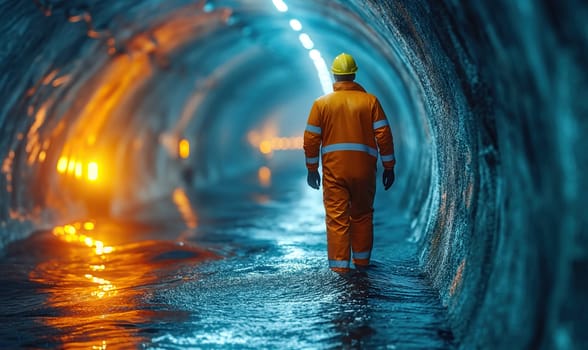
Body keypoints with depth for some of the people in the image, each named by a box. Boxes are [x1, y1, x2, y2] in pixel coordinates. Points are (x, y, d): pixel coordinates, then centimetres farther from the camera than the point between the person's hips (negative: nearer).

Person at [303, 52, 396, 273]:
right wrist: (389, 167, 5)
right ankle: (362, 262, 26)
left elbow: (311, 139, 1)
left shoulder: (321, 103, 1)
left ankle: (339, 266, -4)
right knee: (362, 216, 17)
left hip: (334, 170, -1)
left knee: (336, 218, 0)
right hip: (364, 168, 1)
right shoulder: (370, 101, 0)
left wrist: (312, 168, 11)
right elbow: (384, 135, -2)